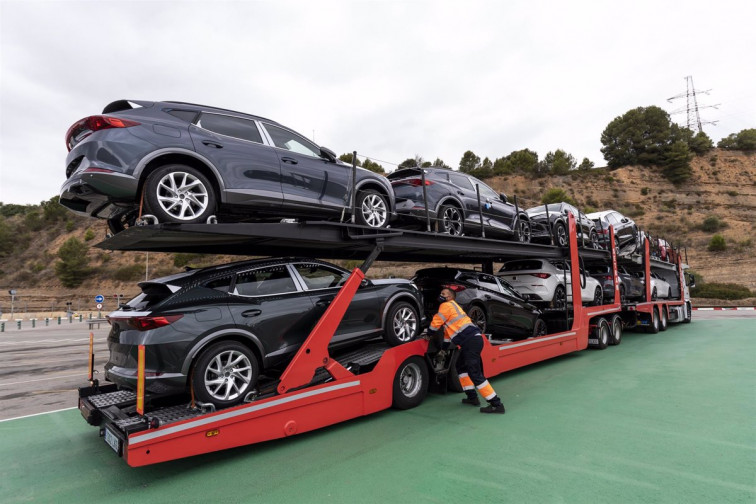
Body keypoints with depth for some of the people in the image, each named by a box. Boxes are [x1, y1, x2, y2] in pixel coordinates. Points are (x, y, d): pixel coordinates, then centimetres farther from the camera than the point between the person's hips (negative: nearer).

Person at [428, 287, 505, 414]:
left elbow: (435, 324, -2)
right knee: (461, 367, 23)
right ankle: (472, 397, 24)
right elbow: (448, 329, 32)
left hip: (470, 341, -10)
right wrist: (444, 347, 35)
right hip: (474, 339, 10)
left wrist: (429, 334, 17)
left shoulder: (447, 305, -1)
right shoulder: (453, 307, 28)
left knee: (475, 373, -10)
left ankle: (496, 404, -9)